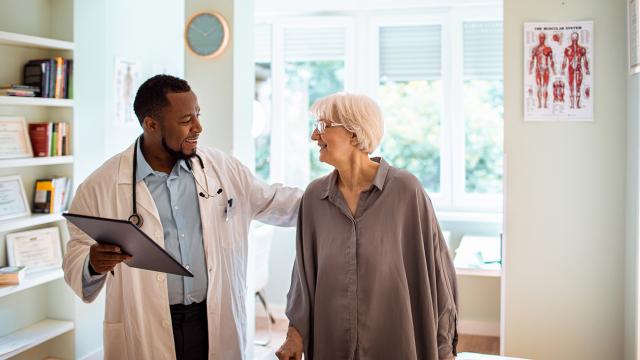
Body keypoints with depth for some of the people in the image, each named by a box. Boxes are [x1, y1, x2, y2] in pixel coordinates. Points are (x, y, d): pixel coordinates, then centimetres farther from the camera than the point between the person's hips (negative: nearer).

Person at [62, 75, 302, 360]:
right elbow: (76, 261, -4)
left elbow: (273, 202, 14)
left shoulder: (222, 168, 2)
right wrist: (94, 266, -25)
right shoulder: (101, 187, -8)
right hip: (144, 334, -3)